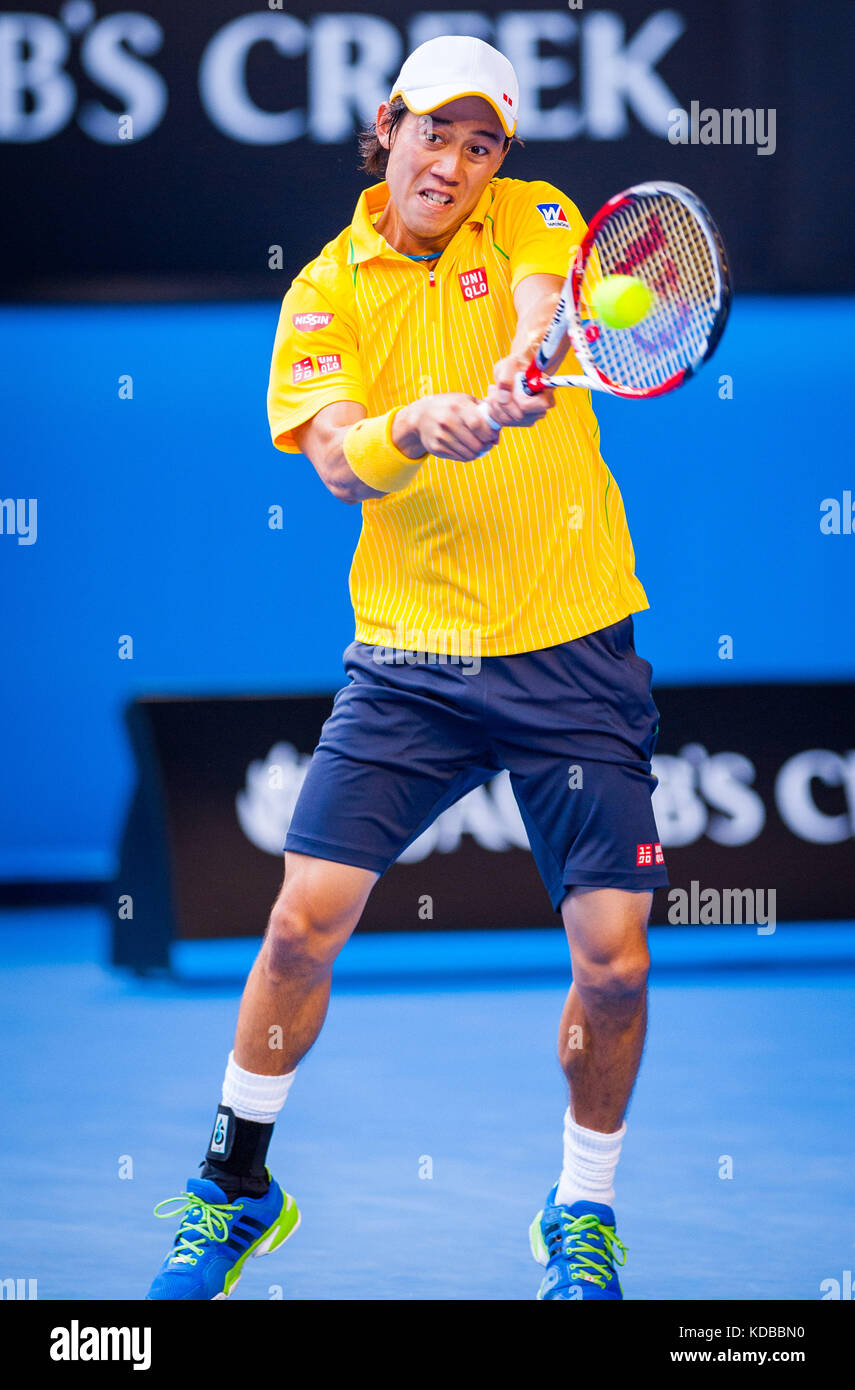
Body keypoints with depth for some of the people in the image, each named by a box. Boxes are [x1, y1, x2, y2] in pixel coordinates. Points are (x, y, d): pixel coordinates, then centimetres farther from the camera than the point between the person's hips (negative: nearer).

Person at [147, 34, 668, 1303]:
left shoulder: (534, 218, 3)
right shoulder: (327, 289, 4)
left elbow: (548, 306, -20)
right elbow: (339, 465, -9)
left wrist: (527, 367, -43)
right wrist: (413, 428, -31)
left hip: (573, 655, -1)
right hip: (407, 658, 1)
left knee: (614, 959, -4)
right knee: (304, 923, -4)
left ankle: (583, 1214, 19)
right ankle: (236, 1186, 18)